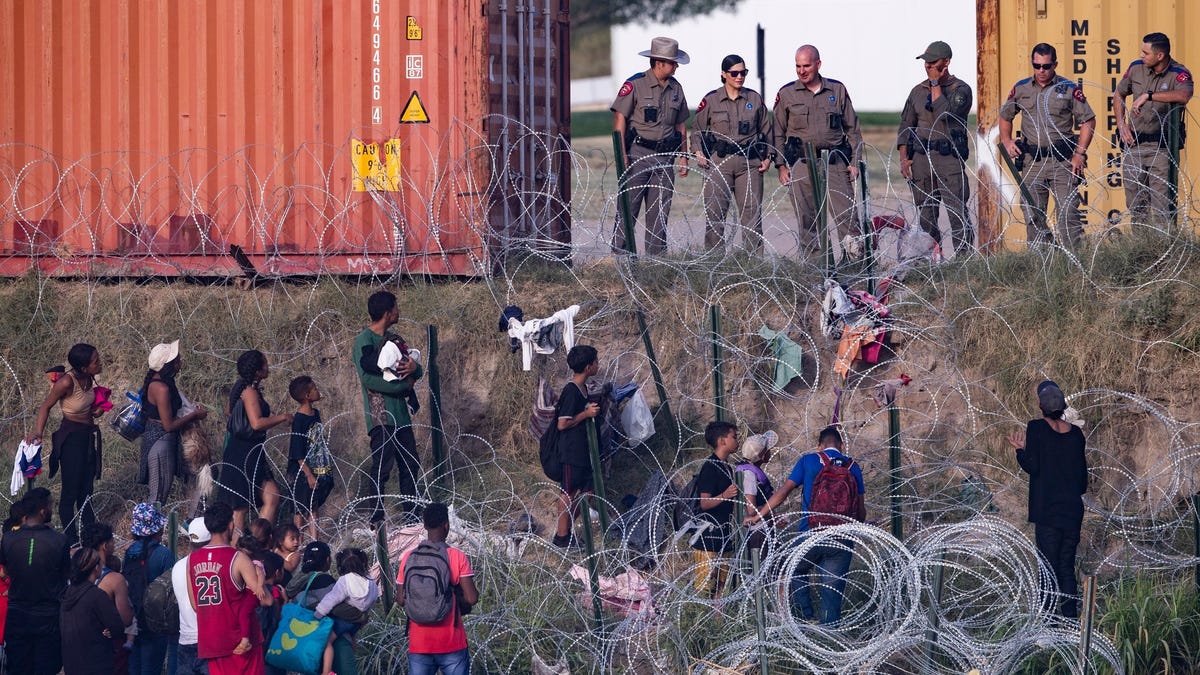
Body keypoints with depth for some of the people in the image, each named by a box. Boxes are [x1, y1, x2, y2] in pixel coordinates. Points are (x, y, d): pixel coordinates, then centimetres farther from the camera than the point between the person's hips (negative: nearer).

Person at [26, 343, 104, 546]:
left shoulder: (88, 378, -4)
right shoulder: (67, 382, -25)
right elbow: (46, 406, -14)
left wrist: (96, 408, -1)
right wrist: (37, 432, -22)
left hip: (89, 435, 8)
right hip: (71, 436, -8)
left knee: (86, 488, 17)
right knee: (71, 489, 1)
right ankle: (70, 538, 11)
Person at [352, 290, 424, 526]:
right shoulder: (364, 341, -9)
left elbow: (419, 372, 17)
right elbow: (368, 378, -21)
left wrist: (414, 367, -8)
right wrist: (404, 386, -15)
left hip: (400, 413, 8)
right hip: (380, 416, -8)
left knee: (410, 465, 9)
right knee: (382, 467, -10)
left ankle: (411, 515, 17)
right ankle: (376, 520, -8)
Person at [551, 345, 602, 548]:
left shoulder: (582, 388, 8)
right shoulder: (571, 391, -22)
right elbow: (563, 424, -21)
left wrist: (592, 407, 10)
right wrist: (587, 413, -20)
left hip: (584, 449, 10)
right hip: (572, 452, -10)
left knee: (586, 492, 14)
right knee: (569, 493, 1)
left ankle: (566, 529, 25)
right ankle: (562, 536, 12)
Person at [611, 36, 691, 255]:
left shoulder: (676, 88, 12)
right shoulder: (635, 84, -7)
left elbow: (681, 124, 19)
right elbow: (620, 118, -8)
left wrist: (683, 155, 13)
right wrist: (621, 154, -14)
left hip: (665, 157, 6)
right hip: (638, 154, -6)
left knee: (660, 212, 6)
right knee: (628, 207, -7)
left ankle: (656, 257, 10)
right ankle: (619, 253, -6)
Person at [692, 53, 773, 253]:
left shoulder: (755, 99, 10)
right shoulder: (711, 100, 5)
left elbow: (766, 129, 17)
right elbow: (697, 130, 11)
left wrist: (767, 157, 8)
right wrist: (698, 153, -3)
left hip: (749, 162, 1)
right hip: (719, 161, -1)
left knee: (752, 211, -3)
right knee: (715, 212, -5)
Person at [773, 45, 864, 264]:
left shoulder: (837, 90, 9)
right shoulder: (786, 94, 7)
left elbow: (852, 129, 13)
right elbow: (778, 133, 10)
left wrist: (854, 161, 5)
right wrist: (781, 165, 1)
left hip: (835, 163, 0)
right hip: (802, 164, 0)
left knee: (846, 217, -5)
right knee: (807, 220, 1)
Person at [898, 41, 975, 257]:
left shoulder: (960, 89, -1)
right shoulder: (918, 91, 14)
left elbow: (945, 113, -19)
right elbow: (906, 125, 16)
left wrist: (936, 84, -8)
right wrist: (903, 158, 5)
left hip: (949, 160, -5)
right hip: (921, 157, 5)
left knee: (958, 214, -10)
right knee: (925, 216, 5)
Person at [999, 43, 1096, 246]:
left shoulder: (1069, 89, 1)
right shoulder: (1021, 89, 10)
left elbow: (1088, 120, 3)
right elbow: (1005, 117, 23)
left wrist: (1080, 153, -5)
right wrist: (1006, 141, 6)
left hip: (1062, 161, -4)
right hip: (1032, 161, 4)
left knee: (1068, 213, -9)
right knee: (1033, 217, 6)